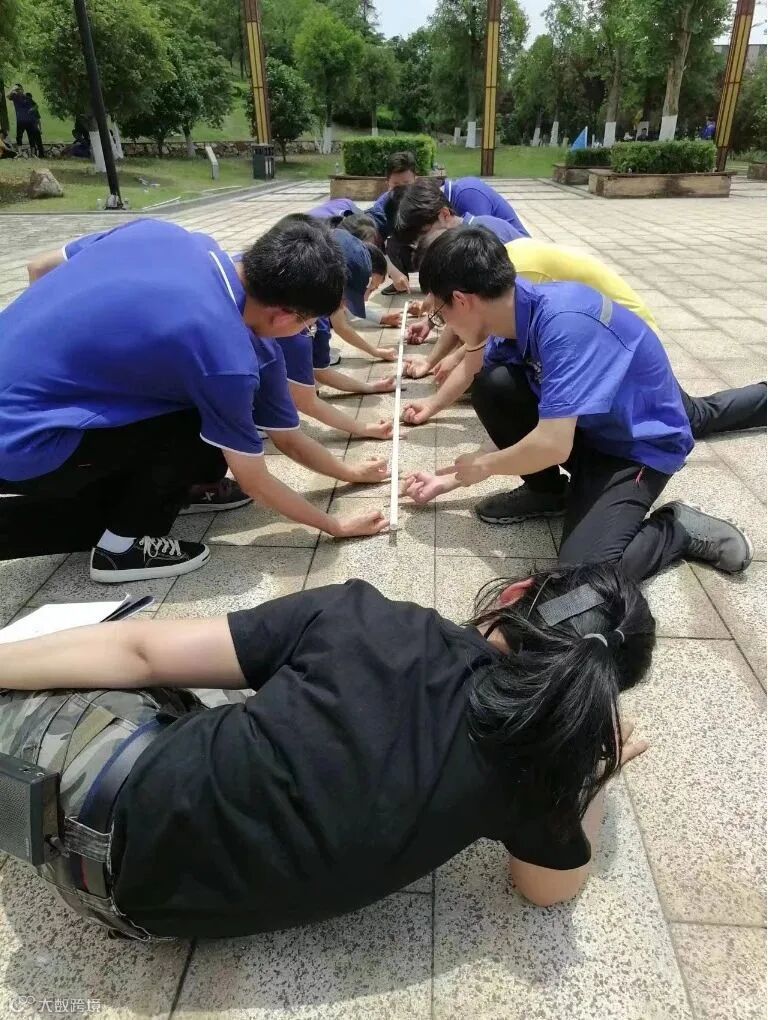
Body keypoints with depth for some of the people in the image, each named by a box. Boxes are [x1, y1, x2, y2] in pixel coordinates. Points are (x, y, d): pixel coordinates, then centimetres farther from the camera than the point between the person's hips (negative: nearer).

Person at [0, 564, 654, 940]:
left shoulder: (369, 620, -18)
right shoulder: (535, 760, -13)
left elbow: (143, 651, -10)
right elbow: (558, 885, 9)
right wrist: (597, 772, 21)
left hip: (121, 794, -2)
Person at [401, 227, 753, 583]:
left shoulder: (563, 322, -32)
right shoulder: (512, 316, -6)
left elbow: (552, 445, -36)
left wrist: (483, 466, -17)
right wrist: (450, 478, 9)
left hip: (639, 445, -7)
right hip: (583, 429, 8)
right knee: (492, 385, -16)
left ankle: (679, 530, 3)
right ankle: (545, 491, 6)